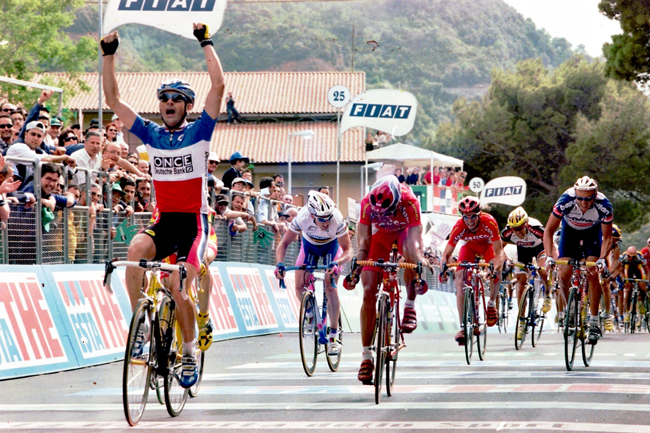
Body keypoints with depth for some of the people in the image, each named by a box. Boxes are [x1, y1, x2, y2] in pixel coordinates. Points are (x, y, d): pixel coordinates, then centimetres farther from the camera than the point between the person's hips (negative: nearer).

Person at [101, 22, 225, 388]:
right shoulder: (151, 135, 9)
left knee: (179, 288, -16)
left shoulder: (199, 133, 0)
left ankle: (190, 353, 6)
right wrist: (110, 55, 0)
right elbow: (113, 99, 8)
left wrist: (206, 43, -11)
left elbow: (218, 86, -10)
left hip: (193, 222, -3)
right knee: (136, 249, -30)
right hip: (163, 221, 3)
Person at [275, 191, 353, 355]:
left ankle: (334, 335, -11)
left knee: (330, 286, -18)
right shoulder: (302, 218, -36)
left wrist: (337, 264, -54)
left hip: (331, 245, -2)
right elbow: (284, 244, -24)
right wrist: (279, 263, -42)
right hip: (309, 244, 2)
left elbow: (348, 250, -34)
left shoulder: (337, 220, -38)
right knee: (300, 287, -10)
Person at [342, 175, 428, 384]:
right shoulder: (368, 203, -31)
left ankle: (410, 305, -16)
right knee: (369, 291, -11)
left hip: (404, 232, -1)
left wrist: (419, 272, -51)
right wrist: (355, 270, -36)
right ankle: (366, 355, -5)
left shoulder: (409, 202, -37)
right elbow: (363, 242, -26)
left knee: (410, 250, -39)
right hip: (381, 235, 1)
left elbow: (415, 241, -41)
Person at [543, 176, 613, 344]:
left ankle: (594, 322, -10)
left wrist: (602, 258, -38)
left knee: (592, 274, -17)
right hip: (570, 230, 1)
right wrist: (549, 256, -38)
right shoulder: (565, 201, -35)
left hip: (592, 232, -1)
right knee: (563, 275, -10)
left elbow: (607, 237, -21)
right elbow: (549, 231, -25)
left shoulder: (604, 206, -34)